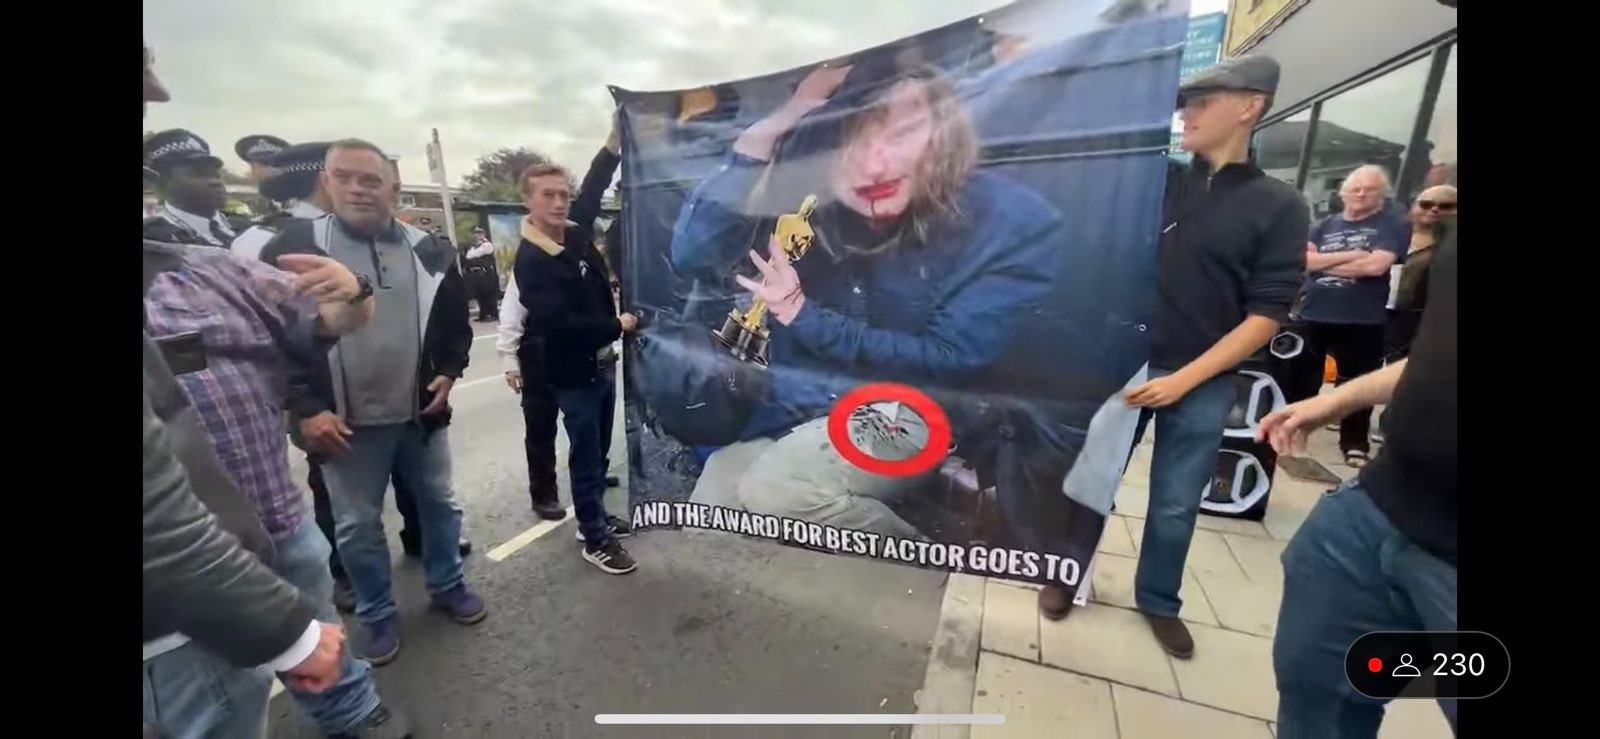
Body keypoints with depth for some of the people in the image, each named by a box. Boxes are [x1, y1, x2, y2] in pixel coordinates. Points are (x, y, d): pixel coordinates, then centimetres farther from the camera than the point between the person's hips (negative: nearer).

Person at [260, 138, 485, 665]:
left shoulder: (428, 252, 1)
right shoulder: (293, 250, -7)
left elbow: (457, 321, 12)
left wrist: (449, 372, -2)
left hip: (422, 412, 2)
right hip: (347, 422, -2)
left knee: (439, 503, 16)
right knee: (357, 524, 11)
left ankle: (448, 586, 37)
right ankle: (377, 616, 31)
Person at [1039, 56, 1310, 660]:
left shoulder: (1278, 207, 0)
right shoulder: (1157, 180, 5)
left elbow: (1266, 315, -5)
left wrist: (1184, 379, -12)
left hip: (1202, 384, -1)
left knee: (1176, 506, 11)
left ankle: (1158, 600, 33)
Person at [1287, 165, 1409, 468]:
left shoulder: (1391, 225, 0)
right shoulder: (1326, 224, 10)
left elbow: (1376, 265, -15)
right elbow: (1304, 259, -4)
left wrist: (1326, 263, -8)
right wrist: (1349, 255, -13)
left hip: (1362, 322, -2)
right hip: (1313, 315, 3)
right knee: (1301, 380, 12)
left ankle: (1356, 444, 22)